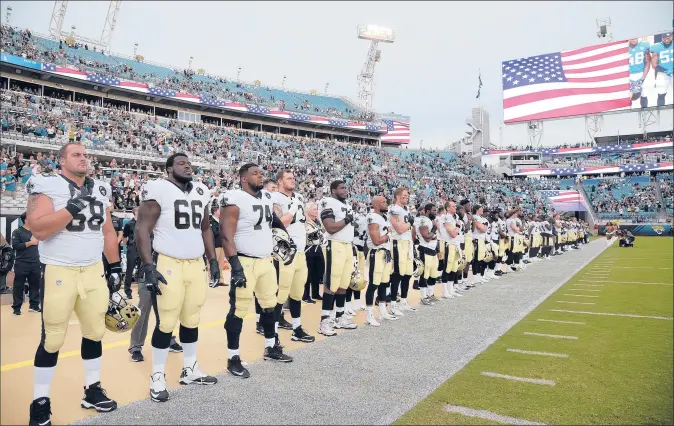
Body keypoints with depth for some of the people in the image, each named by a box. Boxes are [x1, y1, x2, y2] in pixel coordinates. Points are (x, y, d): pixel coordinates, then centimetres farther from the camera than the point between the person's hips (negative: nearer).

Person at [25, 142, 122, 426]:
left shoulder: (100, 190, 10)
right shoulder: (48, 186, -8)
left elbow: (108, 232, 14)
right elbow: (38, 230, -20)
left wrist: (115, 267, 12)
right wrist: (72, 207, -26)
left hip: (94, 271, 5)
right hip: (59, 272, -5)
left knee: (95, 332, 12)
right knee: (53, 339, 2)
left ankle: (92, 390, 27)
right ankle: (40, 402, 19)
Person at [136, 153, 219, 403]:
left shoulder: (201, 192, 13)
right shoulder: (157, 190, -8)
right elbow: (142, 229, -11)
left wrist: (213, 260, 16)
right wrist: (148, 266, -17)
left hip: (196, 264, 6)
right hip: (168, 265, -6)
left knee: (192, 320, 13)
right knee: (166, 323, 0)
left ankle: (190, 370, 28)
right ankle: (157, 377, 17)